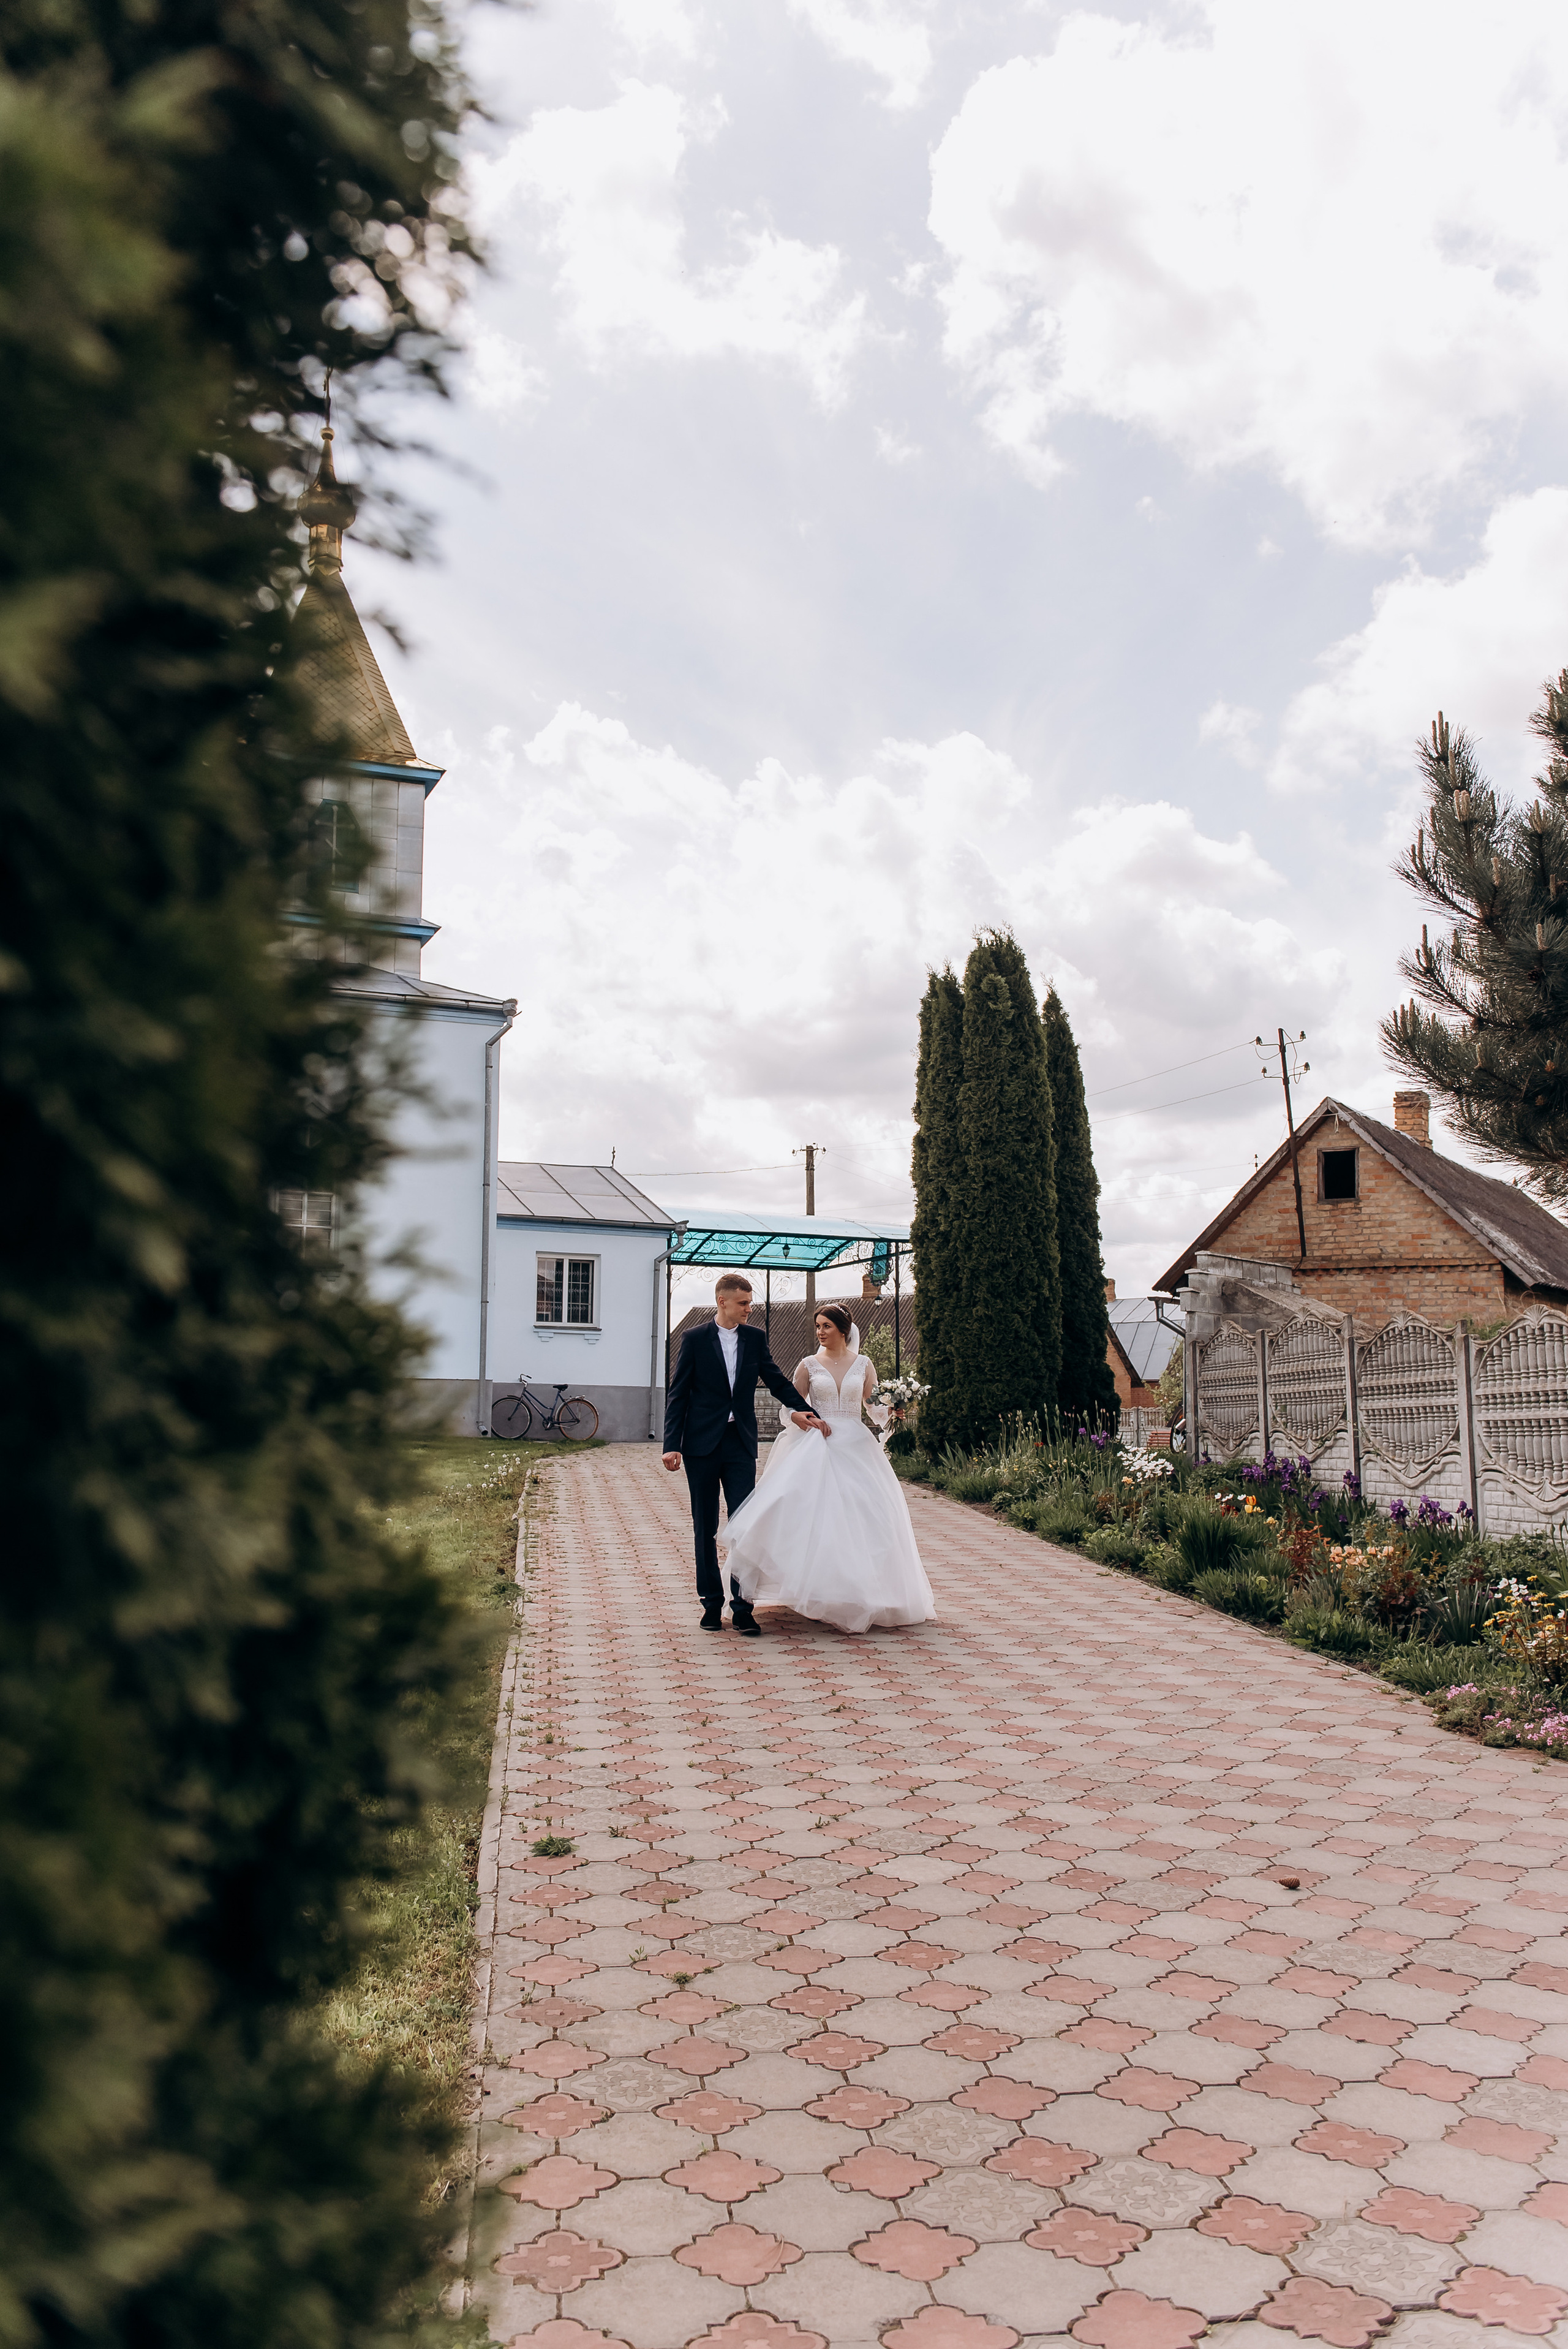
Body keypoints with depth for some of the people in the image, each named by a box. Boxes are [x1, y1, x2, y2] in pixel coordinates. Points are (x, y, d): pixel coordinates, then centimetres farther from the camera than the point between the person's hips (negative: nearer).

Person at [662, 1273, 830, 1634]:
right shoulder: (695, 1339, -1)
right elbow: (677, 1395, -2)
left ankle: (742, 1608, 0)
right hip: (703, 1444, -2)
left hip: (741, 1444, 2)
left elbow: (776, 1380, 13)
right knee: (705, 1529, 7)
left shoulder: (755, 1339, 7)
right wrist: (672, 1445, -9)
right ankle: (712, 1604, 17)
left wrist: (805, 1411, -1)